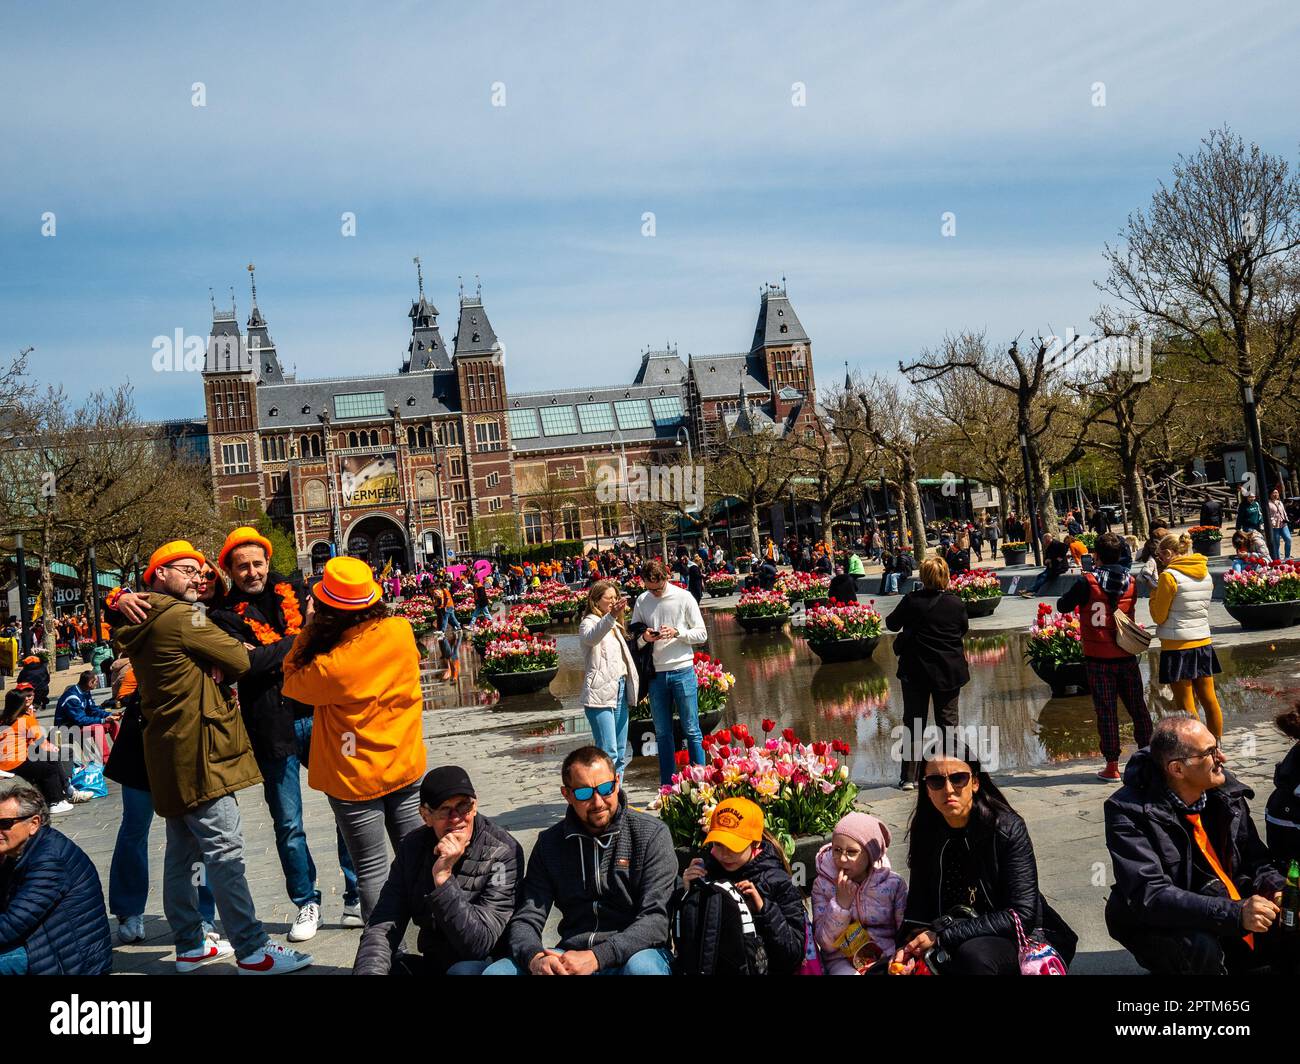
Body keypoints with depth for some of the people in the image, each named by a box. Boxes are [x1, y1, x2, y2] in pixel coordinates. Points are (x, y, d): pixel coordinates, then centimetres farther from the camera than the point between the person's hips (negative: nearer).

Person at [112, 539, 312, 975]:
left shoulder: (144, 623, 16)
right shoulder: (182, 616, -14)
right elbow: (239, 660, -11)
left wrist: (210, 668, -2)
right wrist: (220, 664, 9)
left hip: (171, 753, 10)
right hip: (197, 751, -10)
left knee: (182, 851, 14)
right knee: (225, 849, -10)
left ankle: (190, 944, 23)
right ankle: (251, 950, -9)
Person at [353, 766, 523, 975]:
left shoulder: (504, 853, -17)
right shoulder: (412, 848, -3)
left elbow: (480, 944, -23)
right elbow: (381, 926, -11)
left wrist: (443, 878, -31)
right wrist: (369, 970, -31)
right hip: (432, 964, 3)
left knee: (464, 970, -35)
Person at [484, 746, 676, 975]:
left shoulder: (652, 834, -3)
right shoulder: (549, 842, 9)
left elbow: (656, 919, -12)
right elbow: (525, 920, 3)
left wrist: (596, 957, -25)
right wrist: (534, 958, -21)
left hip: (634, 952, -2)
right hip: (570, 957, 2)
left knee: (642, 966, -38)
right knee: (495, 971, -20)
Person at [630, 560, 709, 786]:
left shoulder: (683, 598, -2)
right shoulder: (641, 602, 6)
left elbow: (702, 634, -1)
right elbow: (634, 638, 10)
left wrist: (677, 632, -16)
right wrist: (643, 638, -12)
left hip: (682, 671, -3)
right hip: (656, 674, 3)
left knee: (691, 730, 0)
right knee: (662, 734, 9)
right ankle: (667, 787, 17)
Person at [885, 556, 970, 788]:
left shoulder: (911, 601, -12)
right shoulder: (955, 602, -8)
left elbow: (892, 624, 2)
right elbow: (964, 629, 8)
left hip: (916, 671, -1)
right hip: (949, 672, 1)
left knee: (913, 723, 8)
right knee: (948, 721, 11)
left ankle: (908, 777, 8)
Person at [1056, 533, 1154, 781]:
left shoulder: (1088, 582, -12)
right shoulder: (1131, 581, 2)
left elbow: (1063, 606, -3)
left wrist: (1076, 593, 15)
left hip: (1099, 658, -3)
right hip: (1127, 656, 3)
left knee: (1106, 711, 3)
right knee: (1138, 708, 13)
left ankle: (1112, 766, 6)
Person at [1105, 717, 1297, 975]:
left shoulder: (1226, 791, -1)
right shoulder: (1130, 812, -20)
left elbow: (1254, 857, 9)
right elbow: (1148, 895, -29)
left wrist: (1277, 889, -14)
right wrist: (1235, 913, -36)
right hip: (1160, 929, -6)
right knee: (1200, 947, -36)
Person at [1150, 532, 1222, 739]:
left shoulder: (1169, 576, -14)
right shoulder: (1205, 573, 7)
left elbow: (1159, 616, -10)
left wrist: (1154, 590, 1)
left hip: (1178, 646, -7)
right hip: (1203, 642, 7)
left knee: (1186, 707, 0)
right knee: (1209, 700, 14)